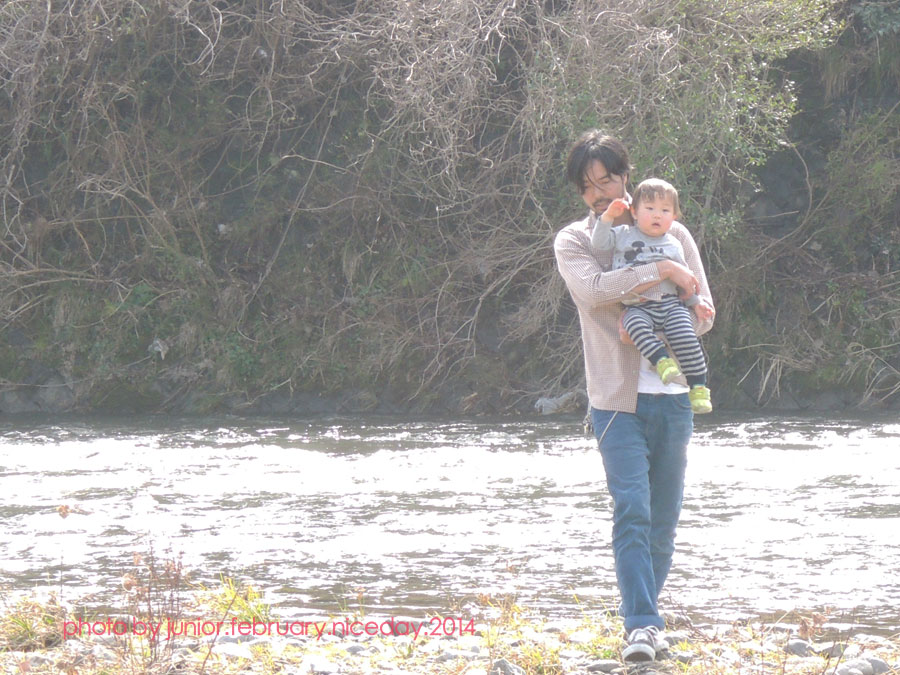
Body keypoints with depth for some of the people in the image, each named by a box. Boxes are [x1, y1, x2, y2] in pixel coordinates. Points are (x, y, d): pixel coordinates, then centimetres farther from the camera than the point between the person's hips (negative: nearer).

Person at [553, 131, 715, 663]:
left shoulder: (672, 234, 10)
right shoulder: (573, 241, 3)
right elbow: (594, 289, -18)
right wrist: (661, 272, -18)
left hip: (673, 396, 3)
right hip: (619, 398, -3)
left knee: (664, 520, 7)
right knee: (632, 510, -15)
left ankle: (647, 616, 18)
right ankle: (641, 625, -18)